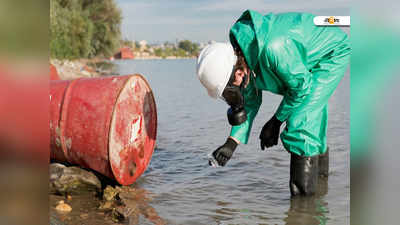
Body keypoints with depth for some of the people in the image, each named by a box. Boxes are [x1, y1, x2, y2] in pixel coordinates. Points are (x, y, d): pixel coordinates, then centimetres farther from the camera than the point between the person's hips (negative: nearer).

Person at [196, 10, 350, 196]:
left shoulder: (273, 49, -41)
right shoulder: (241, 51, -12)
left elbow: (300, 87, -27)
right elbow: (250, 102, -1)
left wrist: (275, 122, -16)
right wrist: (232, 142, -7)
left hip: (332, 53, -9)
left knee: (299, 119, -19)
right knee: (311, 112, 22)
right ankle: (320, 163, 45)